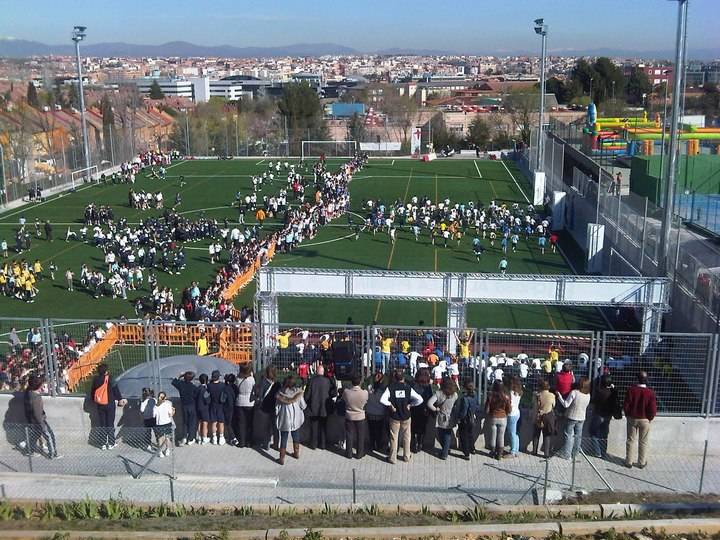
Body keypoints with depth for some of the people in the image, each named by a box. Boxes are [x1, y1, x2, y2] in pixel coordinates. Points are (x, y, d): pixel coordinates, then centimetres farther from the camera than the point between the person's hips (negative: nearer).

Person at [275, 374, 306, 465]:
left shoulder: (280, 394, -10)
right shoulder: (298, 392, -9)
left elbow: (277, 407, -4)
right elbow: (303, 406, -2)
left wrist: (277, 417, 10)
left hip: (284, 420, -1)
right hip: (296, 419, 1)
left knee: (283, 438, 6)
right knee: (296, 436, 21)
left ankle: (282, 458, 8)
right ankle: (296, 453, 35)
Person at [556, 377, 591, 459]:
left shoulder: (574, 393, -22)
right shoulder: (588, 395, -7)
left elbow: (566, 404, -20)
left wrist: (558, 395, -11)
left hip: (571, 417, -4)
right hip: (581, 418, 4)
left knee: (569, 435, 4)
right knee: (578, 436, 14)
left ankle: (566, 454, 6)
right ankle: (574, 454, 22)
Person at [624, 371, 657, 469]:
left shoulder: (631, 390, -13)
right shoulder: (650, 393, -16)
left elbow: (625, 406, -9)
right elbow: (653, 410, -14)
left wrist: (628, 415, 8)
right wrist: (650, 418, 6)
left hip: (632, 418, 1)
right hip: (645, 420, -1)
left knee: (631, 440, 11)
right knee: (643, 442, 12)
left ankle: (628, 462, 17)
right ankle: (641, 463, 19)